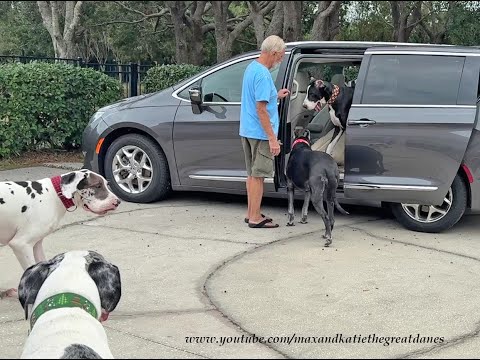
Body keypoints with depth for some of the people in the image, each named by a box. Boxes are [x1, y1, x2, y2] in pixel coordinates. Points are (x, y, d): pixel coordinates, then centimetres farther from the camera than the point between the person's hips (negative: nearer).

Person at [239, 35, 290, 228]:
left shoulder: (251, 67, 10)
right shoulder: (263, 75, -20)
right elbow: (261, 109, -23)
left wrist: (275, 96, 22)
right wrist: (272, 138, -22)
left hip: (247, 131, 10)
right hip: (260, 133, -10)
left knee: (253, 174, 15)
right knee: (258, 175, -2)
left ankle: (251, 213, 23)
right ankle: (255, 218, 4)